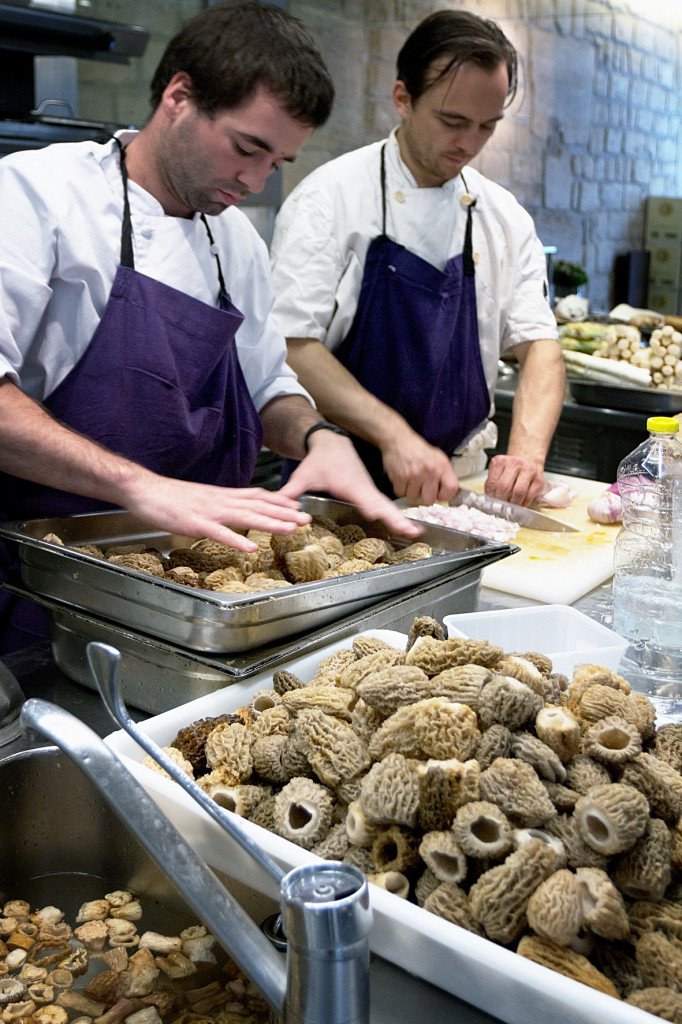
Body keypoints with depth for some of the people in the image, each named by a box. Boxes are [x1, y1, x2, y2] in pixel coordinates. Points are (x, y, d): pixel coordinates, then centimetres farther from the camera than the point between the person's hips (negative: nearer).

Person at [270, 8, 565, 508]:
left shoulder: (505, 217, 7)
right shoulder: (331, 195, -7)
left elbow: (538, 345, 4)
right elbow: (291, 345, -14)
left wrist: (527, 451, -15)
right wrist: (394, 435, -24)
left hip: (458, 481, 3)